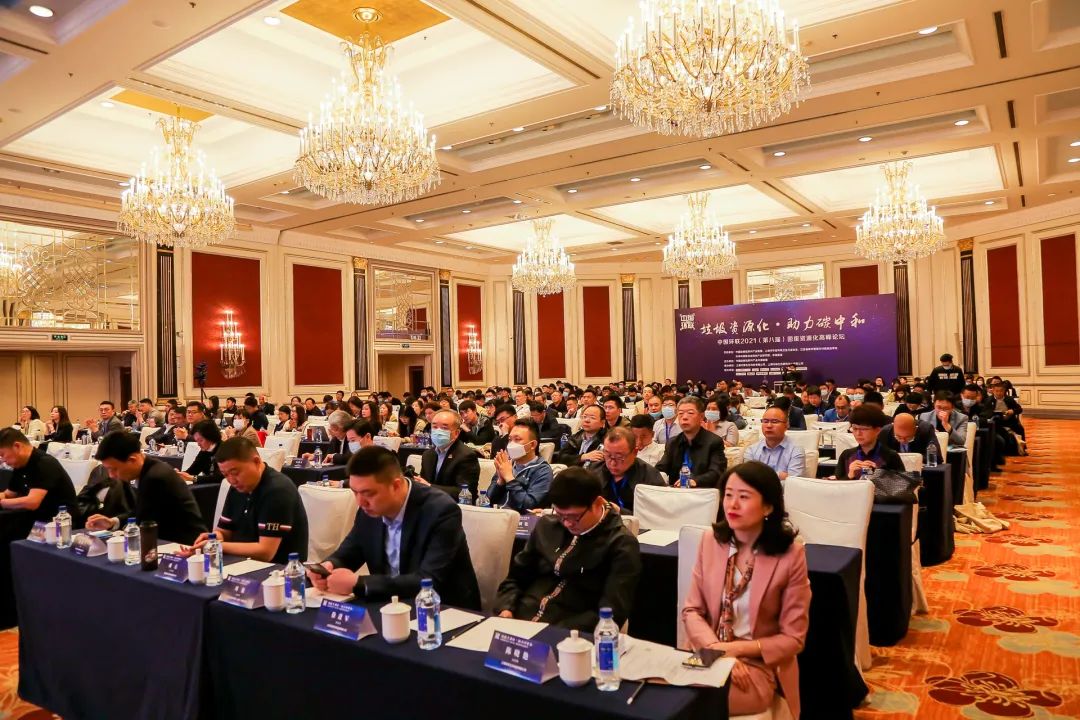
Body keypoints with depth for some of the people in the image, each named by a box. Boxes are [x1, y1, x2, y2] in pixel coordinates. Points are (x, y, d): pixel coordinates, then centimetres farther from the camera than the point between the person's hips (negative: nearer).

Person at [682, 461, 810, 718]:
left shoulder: (791, 554, -10)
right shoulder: (711, 541, 0)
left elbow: (793, 638, -5)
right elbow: (691, 610, 2)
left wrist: (736, 649, -15)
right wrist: (716, 649, -16)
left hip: (759, 666, -3)